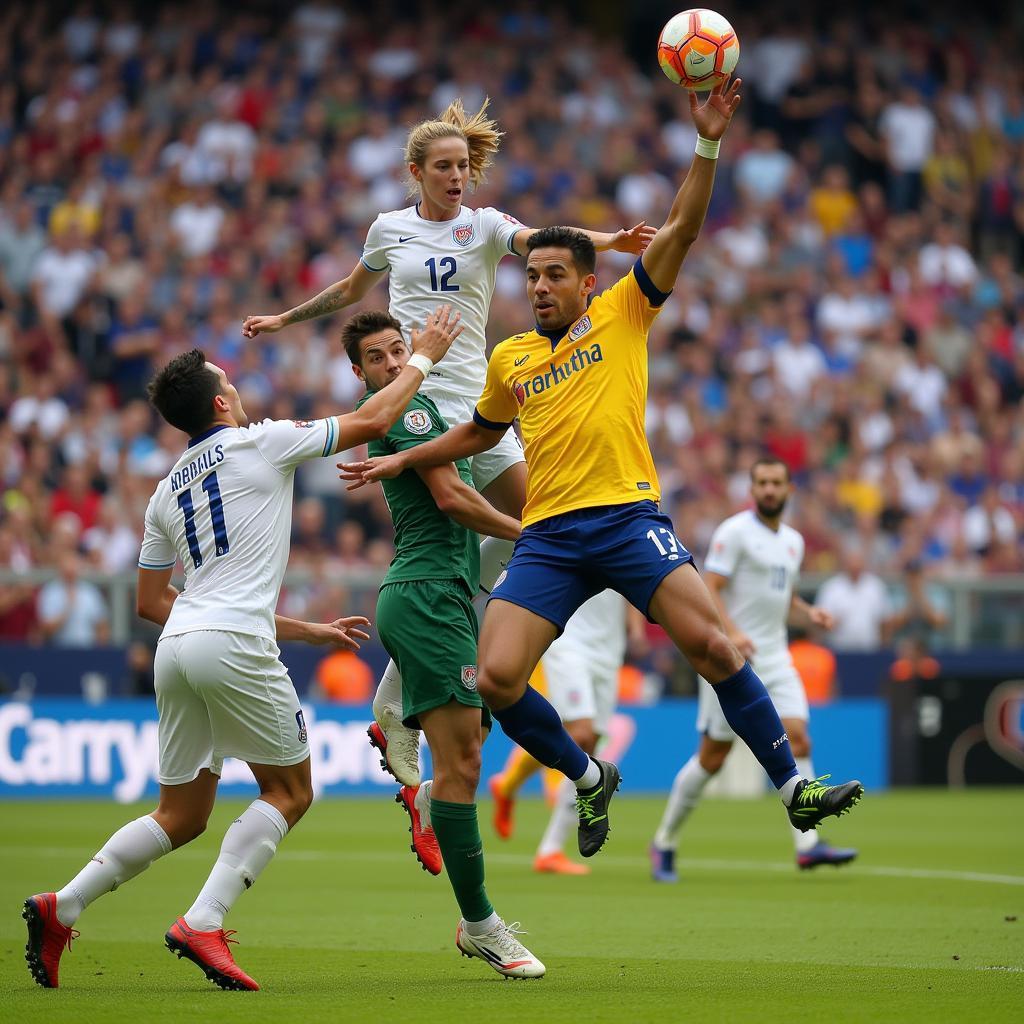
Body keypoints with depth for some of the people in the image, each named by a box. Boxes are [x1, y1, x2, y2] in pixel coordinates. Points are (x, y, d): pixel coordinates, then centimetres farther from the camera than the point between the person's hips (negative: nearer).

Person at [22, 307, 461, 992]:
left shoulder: (168, 488, 21)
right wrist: (422, 356, 22)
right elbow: (373, 421, 6)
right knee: (290, 792, 3)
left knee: (182, 816, 15)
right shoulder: (259, 443, 3)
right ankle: (203, 924, -12)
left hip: (177, 650, 7)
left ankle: (61, 908, 5)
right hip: (233, 647, -7)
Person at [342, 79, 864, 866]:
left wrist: (708, 144, -13)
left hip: (628, 515, -3)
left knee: (710, 643, -19)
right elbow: (481, 432, 36)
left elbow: (680, 232, -2)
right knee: (496, 679, -13)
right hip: (549, 535, 3)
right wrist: (400, 462, 32)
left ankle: (795, 787, -9)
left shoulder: (622, 316, 8)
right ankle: (589, 779, 11)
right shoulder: (510, 359, 18)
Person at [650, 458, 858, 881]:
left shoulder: (794, 541, 15)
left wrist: (809, 613, 6)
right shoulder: (735, 532, -8)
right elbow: (709, 590, -14)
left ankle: (808, 845, -13)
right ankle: (664, 843, 13)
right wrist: (732, 632, -29)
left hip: (775, 658, 6)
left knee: (797, 740, -10)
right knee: (712, 757, -2)